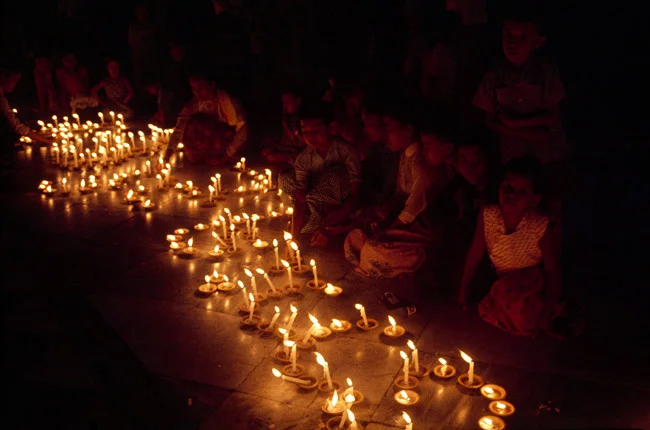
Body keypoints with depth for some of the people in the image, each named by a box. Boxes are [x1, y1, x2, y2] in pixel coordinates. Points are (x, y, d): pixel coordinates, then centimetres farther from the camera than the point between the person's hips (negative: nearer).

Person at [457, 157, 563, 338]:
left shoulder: (540, 226, -21)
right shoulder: (488, 215, -14)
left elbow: (552, 269, -15)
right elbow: (475, 253, -3)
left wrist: (548, 312, -16)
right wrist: (463, 290, 0)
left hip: (532, 287, -4)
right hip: (500, 284, 5)